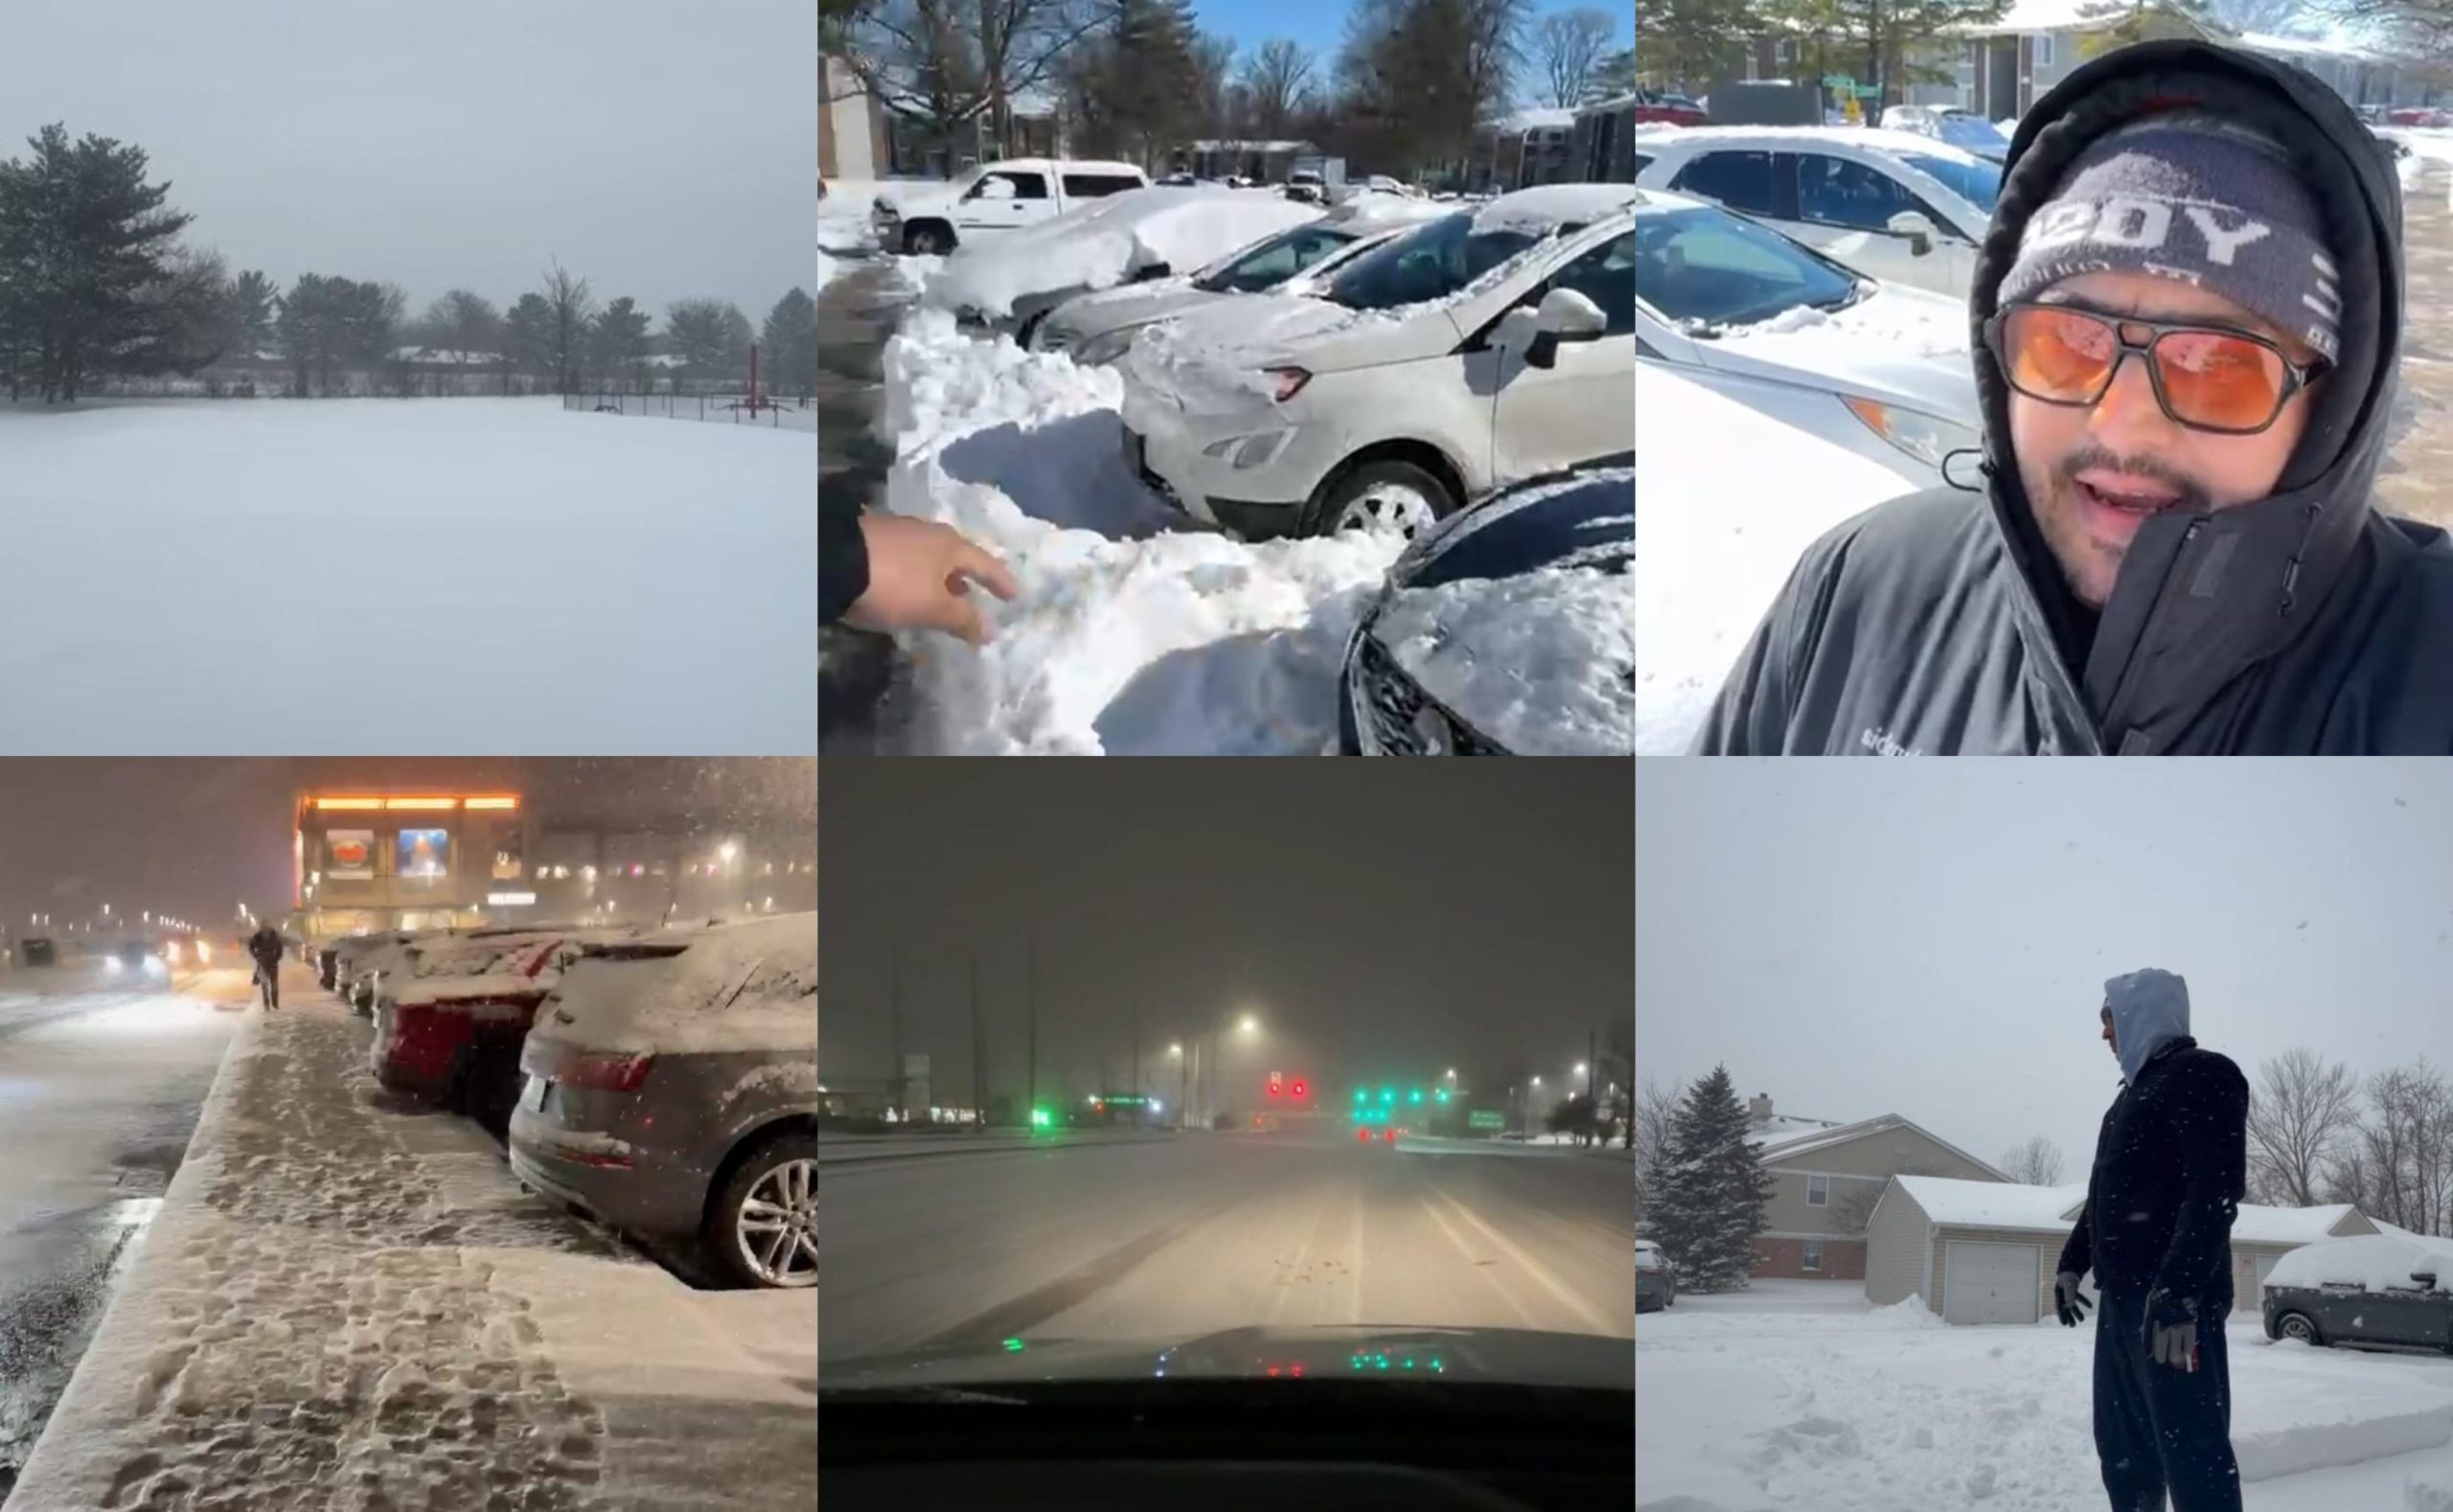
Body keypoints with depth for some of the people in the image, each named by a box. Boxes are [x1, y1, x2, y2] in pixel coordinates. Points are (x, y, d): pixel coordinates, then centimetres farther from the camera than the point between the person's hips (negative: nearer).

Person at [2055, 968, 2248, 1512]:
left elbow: (2215, 1191, -19)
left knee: (2193, 1450, -12)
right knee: (2122, 1446, 11)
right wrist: (2072, 1262, 24)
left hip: (2175, 1300, -10)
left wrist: (2178, 1290, -27)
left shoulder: (2204, 1075, -7)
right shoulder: (2135, 1092, 23)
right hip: (2122, 1296, 10)